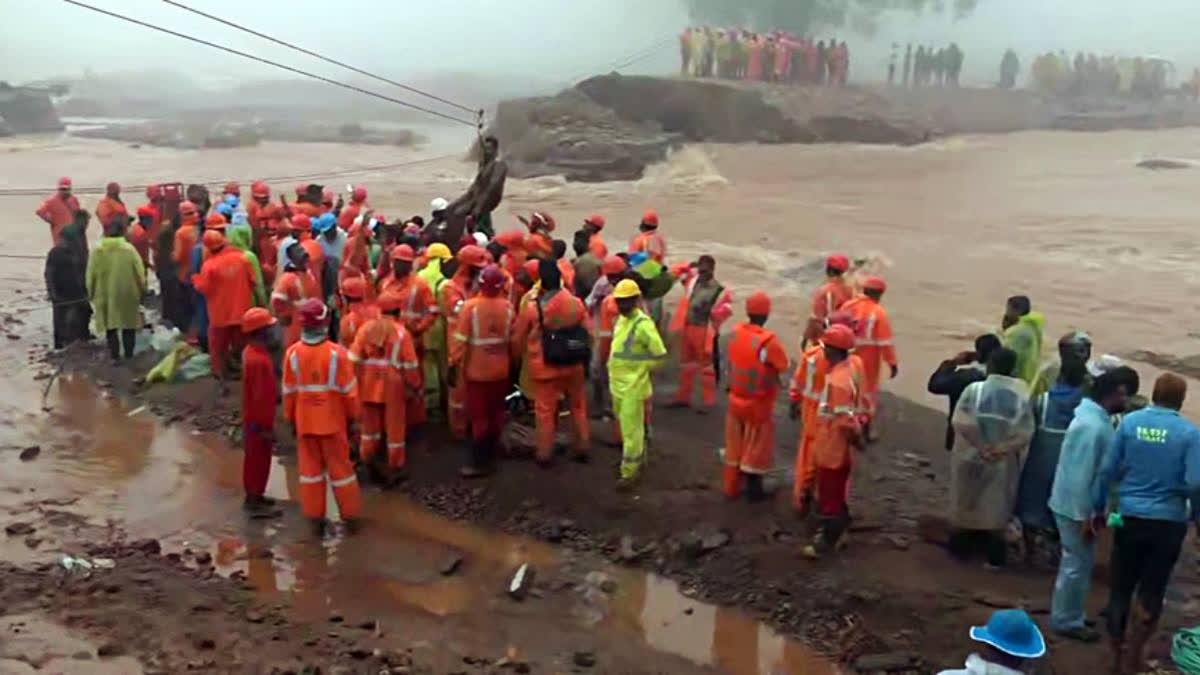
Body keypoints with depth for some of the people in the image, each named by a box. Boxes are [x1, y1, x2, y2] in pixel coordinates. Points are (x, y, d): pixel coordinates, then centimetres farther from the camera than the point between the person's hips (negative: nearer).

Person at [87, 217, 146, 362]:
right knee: (129, 327, 12)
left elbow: (91, 275, 0)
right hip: (127, 294, -1)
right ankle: (129, 355, 15)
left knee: (110, 328, 11)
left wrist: (91, 293, 14)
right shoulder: (129, 249, -11)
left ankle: (115, 356, 10)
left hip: (105, 295, 1)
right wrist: (141, 291, 9)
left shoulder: (97, 250, -5)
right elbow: (139, 273, -6)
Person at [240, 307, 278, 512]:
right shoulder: (258, 360, -29)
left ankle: (255, 495, 34)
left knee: (258, 459, 21)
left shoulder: (252, 351, 2)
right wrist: (265, 427, -20)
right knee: (258, 459, 5)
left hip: (255, 417, 9)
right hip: (258, 421, -9)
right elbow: (260, 396, -25)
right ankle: (254, 499, 18)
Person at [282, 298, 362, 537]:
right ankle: (350, 516, 19)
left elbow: (289, 391, -1)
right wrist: (352, 414, 6)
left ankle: (316, 519, 19)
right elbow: (348, 390, -10)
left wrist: (290, 418, 13)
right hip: (333, 420, -2)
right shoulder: (337, 353, -18)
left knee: (310, 468, 13)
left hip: (304, 421, 2)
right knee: (340, 467, 10)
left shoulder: (293, 353, -12)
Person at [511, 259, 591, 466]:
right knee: (578, 407, 18)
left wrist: (518, 357, 19)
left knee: (545, 411, 7)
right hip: (574, 366, 3)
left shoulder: (532, 307, -12)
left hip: (545, 368, -3)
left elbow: (518, 338, 0)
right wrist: (584, 358, 17)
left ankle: (545, 455, 13)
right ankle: (582, 448, 26)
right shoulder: (576, 303, -5)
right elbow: (588, 334, 2)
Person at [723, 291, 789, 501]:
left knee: (735, 445, 18)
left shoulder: (736, 332, -7)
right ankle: (754, 490, 23)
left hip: (736, 399, 6)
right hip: (759, 404, -5)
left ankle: (731, 488, 29)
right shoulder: (768, 341, -26)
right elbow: (783, 366, -12)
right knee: (756, 447, 11)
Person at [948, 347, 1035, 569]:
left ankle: (961, 548, 30)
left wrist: (980, 445, -9)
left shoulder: (974, 389, -15)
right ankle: (994, 556, 21)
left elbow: (961, 422, -20)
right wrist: (1001, 448, -6)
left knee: (966, 503, 19)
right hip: (1002, 463, 0)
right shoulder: (1021, 396, -11)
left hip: (970, 458, 0)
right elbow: (1025, 433, -14)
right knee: (996, 508, 15)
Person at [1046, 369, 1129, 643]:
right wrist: (1085, 517, -22)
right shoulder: (1091, 426, -25)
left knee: (1078, 563, 19)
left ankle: (1069, 615, 31)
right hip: (1076, 508, -10)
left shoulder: (1096, 419, 8)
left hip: (1079, 505, 10)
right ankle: (1067, 622, 13)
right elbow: (1080, 476, -26)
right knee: (1077, 565, 1)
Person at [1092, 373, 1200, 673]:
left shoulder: (1130, 421, -4)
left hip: (1129, 518, 1)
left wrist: (1098, 508, 9)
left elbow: (1108, 470, -3)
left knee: (1121, 586, 14)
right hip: (1168, 522, -1)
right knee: (1151, 591, 11)